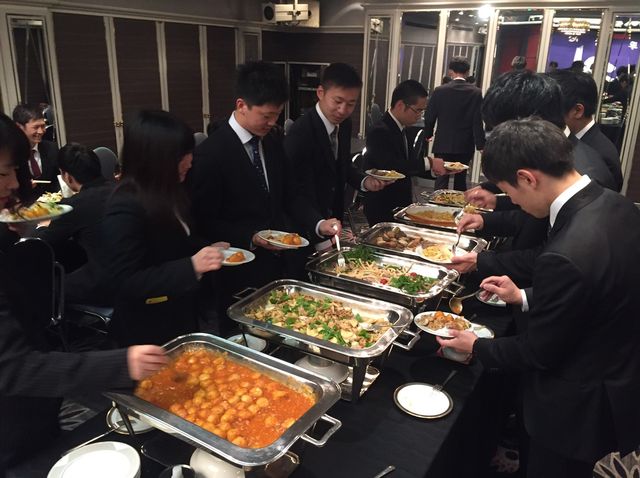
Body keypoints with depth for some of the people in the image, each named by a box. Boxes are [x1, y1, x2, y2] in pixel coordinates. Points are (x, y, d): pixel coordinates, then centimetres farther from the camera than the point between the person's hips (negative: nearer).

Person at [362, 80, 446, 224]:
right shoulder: (379, 133, -18)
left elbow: (409, 167, 12)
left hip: (402, 204, 8)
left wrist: (437, 169, -2)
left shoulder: (404, 130, 9)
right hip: (383, 210, -8)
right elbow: (391, 167, -31)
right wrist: (427, 163, -26)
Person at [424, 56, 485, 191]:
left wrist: (427, 135, 17)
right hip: (465, 146, 1)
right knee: (460, 181, 13)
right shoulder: (476, 92, -5)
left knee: (441, 181, 2)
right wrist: (480, 146, -3)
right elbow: (478, 122, -7)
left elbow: (429, 117, 0)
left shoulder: (440, 91, -6)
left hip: (443, 144, -1)